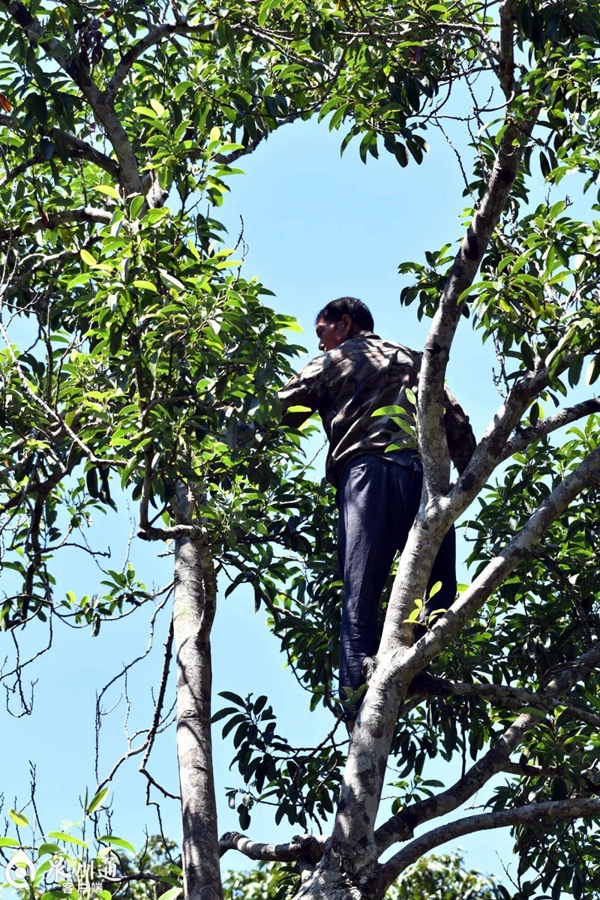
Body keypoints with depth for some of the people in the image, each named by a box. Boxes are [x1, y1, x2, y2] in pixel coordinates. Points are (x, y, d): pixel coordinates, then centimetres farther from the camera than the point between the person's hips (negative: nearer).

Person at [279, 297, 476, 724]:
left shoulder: (334, 361, 22)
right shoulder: (414, 361, 32)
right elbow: (458, 423, 20)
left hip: (369, 470, -3)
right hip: (426, 474, 3)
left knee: (360, 595, -13)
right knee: (436, 587, 3)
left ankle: (359, 703, -27)